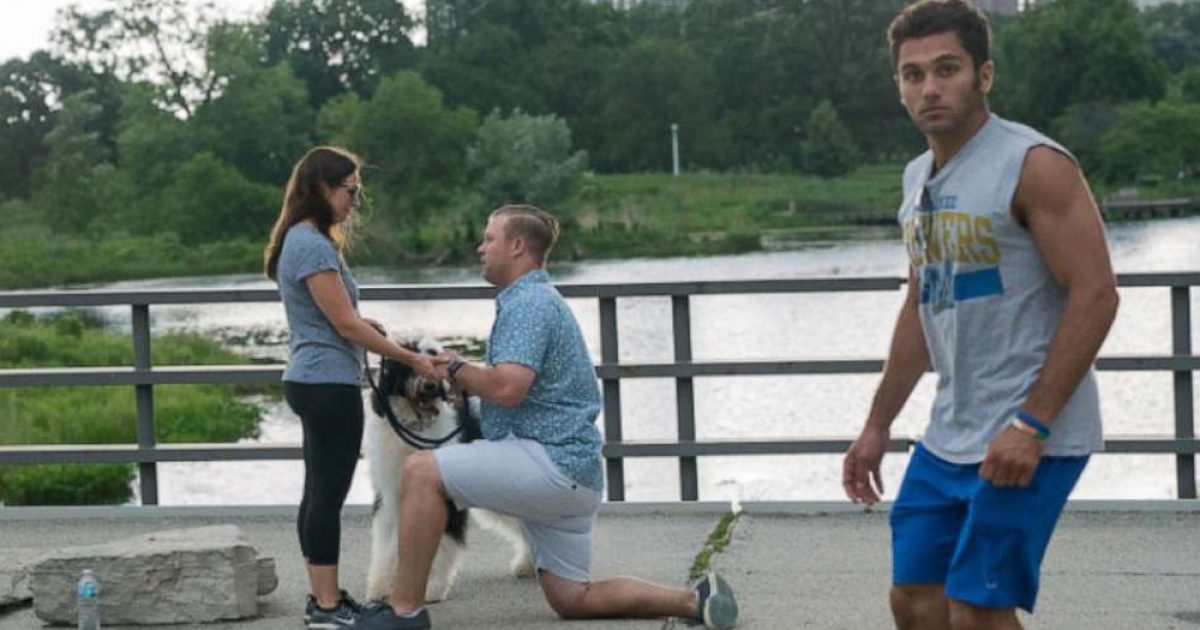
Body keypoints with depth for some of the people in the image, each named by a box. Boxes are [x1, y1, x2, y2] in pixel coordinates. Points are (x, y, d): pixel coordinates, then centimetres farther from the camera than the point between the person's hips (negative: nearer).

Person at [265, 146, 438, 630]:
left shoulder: (302, 241, 15)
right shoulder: (313, 245, -16)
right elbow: (345, 324, -16)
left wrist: (370, 328, 11)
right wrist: (411, 359, -11)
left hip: (313, 382, 10)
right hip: (329, 384, -10)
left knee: (319, 493, 12)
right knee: (329, 494, -7)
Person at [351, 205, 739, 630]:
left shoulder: (528, 303, -12)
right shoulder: (538, 299, 22)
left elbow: (507, 387, -26)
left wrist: (456, 369, -8)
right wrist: (466, 379, 11)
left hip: (551, 463, -11)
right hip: (571, 471, 11)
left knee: (422, 471, -16)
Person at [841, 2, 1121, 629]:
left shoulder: (1033, 165, -13)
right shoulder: (918, 178, 12)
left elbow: (1095, 295, -19)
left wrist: (1031, 425, -23)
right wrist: (877, 425, 20)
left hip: (1029, 440, -8)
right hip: (948, 438, 8)